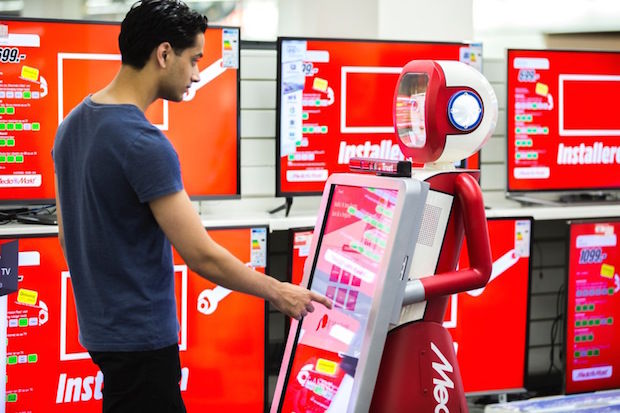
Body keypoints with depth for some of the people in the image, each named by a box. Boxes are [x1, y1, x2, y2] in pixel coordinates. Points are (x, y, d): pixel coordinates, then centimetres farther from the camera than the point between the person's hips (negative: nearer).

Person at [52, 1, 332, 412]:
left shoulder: (74, 124, 6)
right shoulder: (143, 143, -23)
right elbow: (202, 256, -22)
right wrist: (278, 293, -9)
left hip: (101, 326, 9)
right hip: (140, 337, -9)